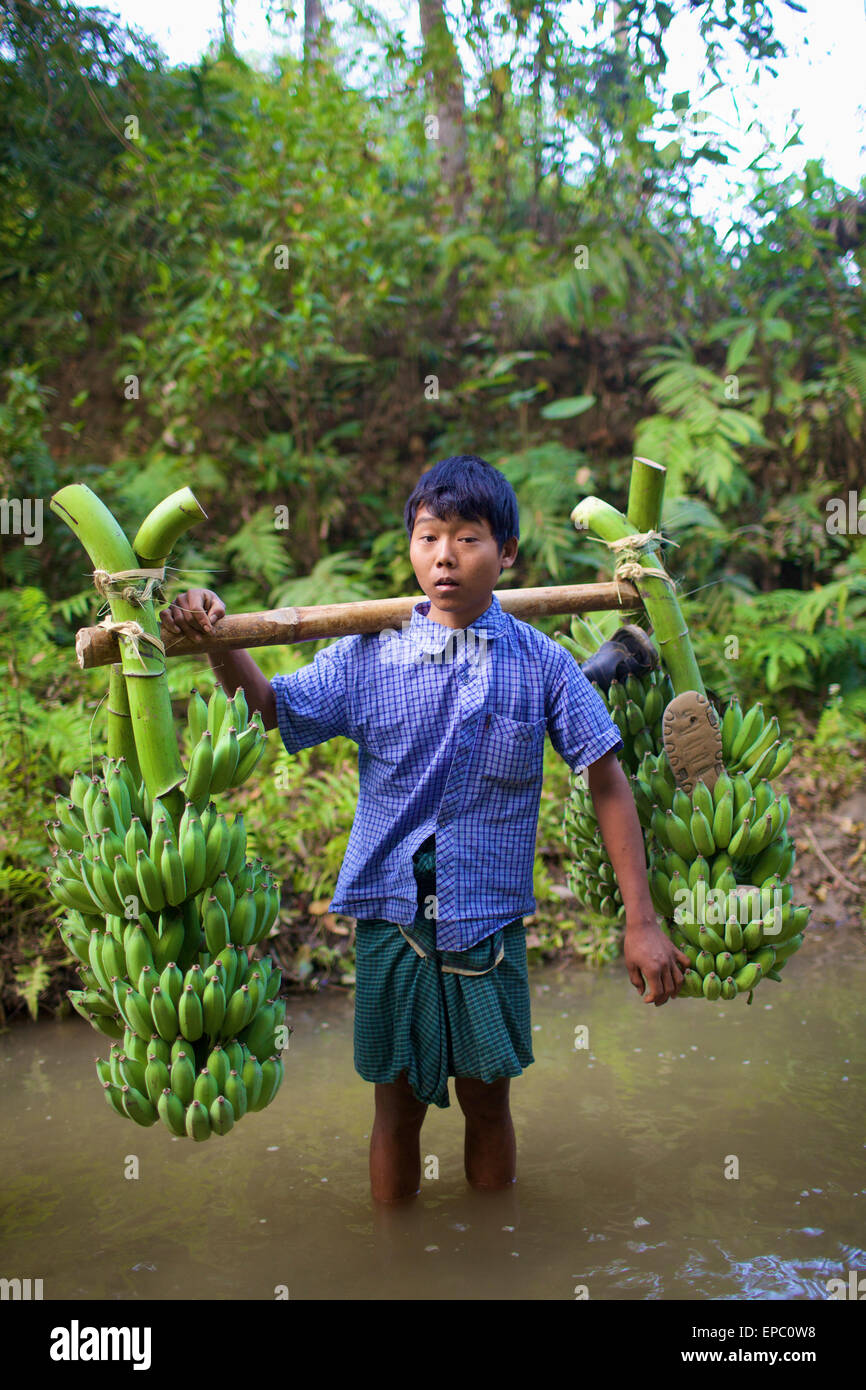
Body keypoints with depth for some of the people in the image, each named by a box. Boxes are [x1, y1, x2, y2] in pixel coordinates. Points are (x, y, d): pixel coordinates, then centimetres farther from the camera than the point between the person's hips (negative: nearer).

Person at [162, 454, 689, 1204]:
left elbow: (607, 781, -3)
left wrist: (642, 922, -7)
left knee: (487, 1101, 15)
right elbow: (268, 706, 6)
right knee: (398, 1104, 14)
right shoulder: (369, 656, -3)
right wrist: (218, 638, -14)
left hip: (490, 920, 0)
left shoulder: (541, 663, -5)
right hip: (393, 917, 0)